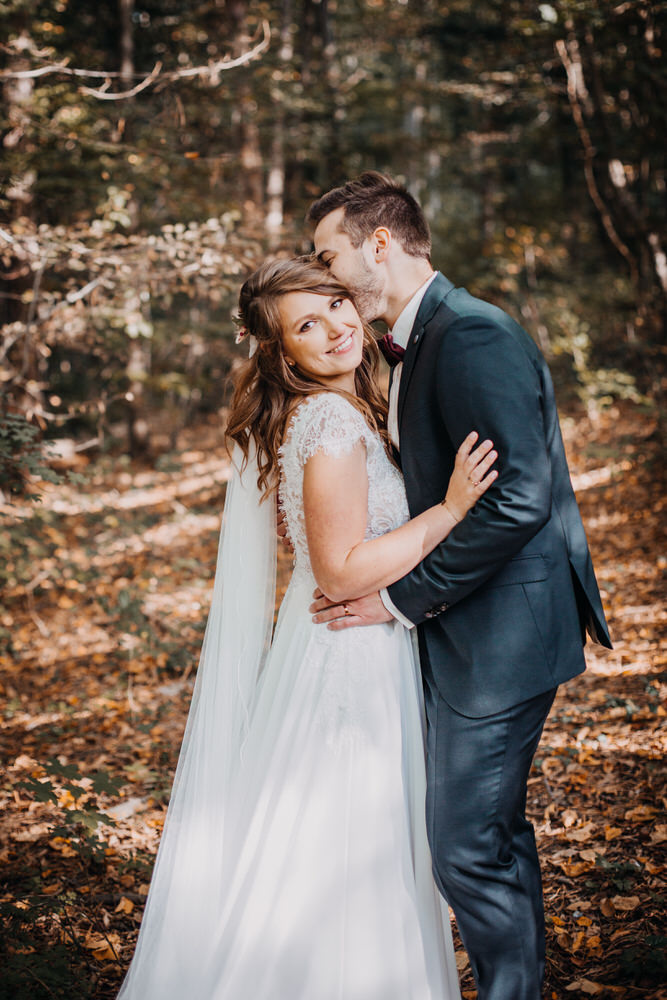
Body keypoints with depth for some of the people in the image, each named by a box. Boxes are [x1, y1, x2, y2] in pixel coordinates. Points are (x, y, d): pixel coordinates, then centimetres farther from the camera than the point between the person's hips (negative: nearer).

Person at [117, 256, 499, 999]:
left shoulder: (341, 409, 9)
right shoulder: (332, 420, -21)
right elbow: (343, 571, -25)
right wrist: (451, 508, -23)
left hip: (350, 653, 10)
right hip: (347, 664, -10)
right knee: (342, 867, 3)